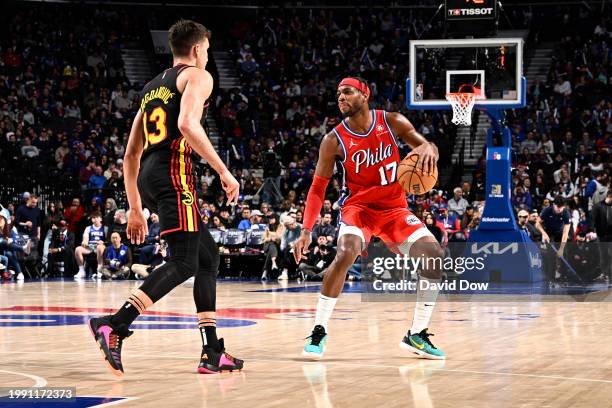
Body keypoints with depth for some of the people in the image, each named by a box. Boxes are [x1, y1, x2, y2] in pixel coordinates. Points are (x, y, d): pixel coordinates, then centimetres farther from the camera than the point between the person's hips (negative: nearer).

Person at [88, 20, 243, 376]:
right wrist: (224, 172, -15)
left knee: (209, 255, 14)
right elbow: (188, 124, -18)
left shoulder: (151, 89, 28)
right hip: (174, 172, -9)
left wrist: (136, 209, 28)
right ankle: (115, 325, -29)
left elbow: (131, 155, 26)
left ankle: (212, 352, 9)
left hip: (148, 177, 9)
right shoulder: (197, 76, 4)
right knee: (184, 263, -15)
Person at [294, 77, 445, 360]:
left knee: (434, 255, -14)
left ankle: (416, 335, 0)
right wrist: (306, 231, -12)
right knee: (346, 254, -32)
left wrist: (428, 149, -26)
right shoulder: (334, 140, -10)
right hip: (358, 206, -3)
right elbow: (318, 187, -4)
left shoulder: (392, 123, -6)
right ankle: (319, 331, -19)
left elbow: (425, 145, 1)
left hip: (394, 207, 3)